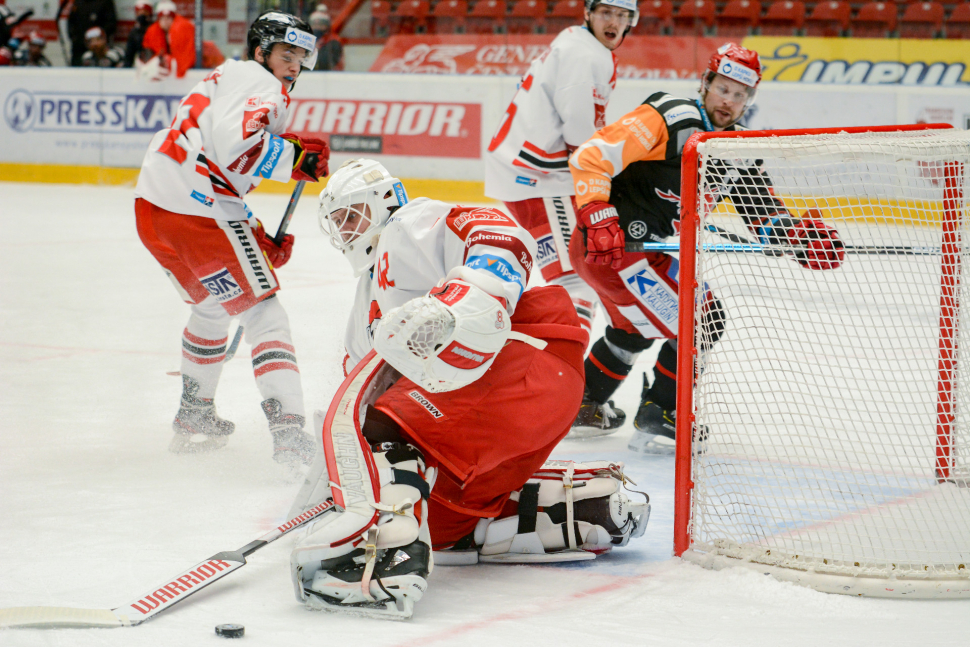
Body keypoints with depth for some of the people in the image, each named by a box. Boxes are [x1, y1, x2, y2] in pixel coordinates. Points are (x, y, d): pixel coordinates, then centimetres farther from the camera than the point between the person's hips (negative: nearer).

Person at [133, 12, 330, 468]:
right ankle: (289, 432, -17)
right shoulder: (261, 85, -4)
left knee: (213, 305, 29)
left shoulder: (227, 80, 28)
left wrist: (258, 238, 22)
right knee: (262, 310, -7)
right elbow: (235, 143, -24)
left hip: (152, 207, 10)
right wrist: (295, 159, -12)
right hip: (199, 208, -10)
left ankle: (194, 415, 40)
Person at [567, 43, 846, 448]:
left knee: (635, 327, 31)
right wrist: (599, 220, -29)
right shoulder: (669, 120, -20)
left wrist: (801, 238, -13)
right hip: (606, 244, -10)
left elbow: (764, 213, 7)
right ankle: (657, 419, 0)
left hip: (648, 249, 10)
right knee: (699, 324, -12)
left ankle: (584, 402, 51)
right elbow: (589, 158, -22)